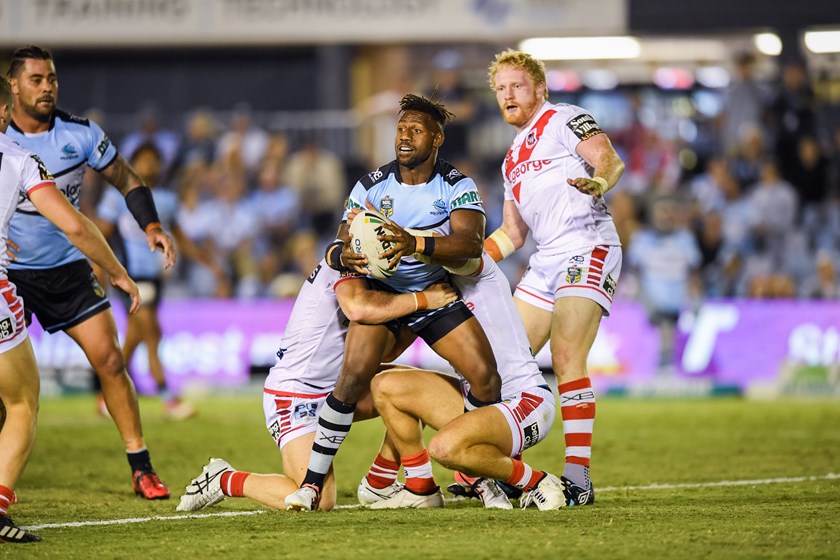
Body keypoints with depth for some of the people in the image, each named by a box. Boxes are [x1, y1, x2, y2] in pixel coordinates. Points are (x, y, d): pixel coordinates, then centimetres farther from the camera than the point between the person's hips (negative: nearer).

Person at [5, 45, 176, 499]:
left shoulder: (79, 134, -5)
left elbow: (125, 179, 6)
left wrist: (151, 227, -7)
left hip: (68, 268, 2)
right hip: (10, 271, -1)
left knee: (109, 360, -7)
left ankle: (140, 468, -1)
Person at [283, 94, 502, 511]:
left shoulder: (457, 187, -11)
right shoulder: (372, 186, -8)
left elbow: (471, 242, -29)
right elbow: (338, 248, -10)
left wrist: (415, 244, -46)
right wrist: (344, 256, -37)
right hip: (381, 290, -1)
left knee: (486, 378, -13)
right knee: (354, 378, -23)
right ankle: (312, 482, -15)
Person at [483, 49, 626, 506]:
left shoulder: (563, 119, 2)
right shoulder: (513, 159, 26)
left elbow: (609, 159, -15)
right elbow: (512, 234, 30)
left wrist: (598, 181, -37)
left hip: (588, 249, -9)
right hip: (546, 261, 9)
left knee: (566, 359, -21)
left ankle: (578, 478, -23)